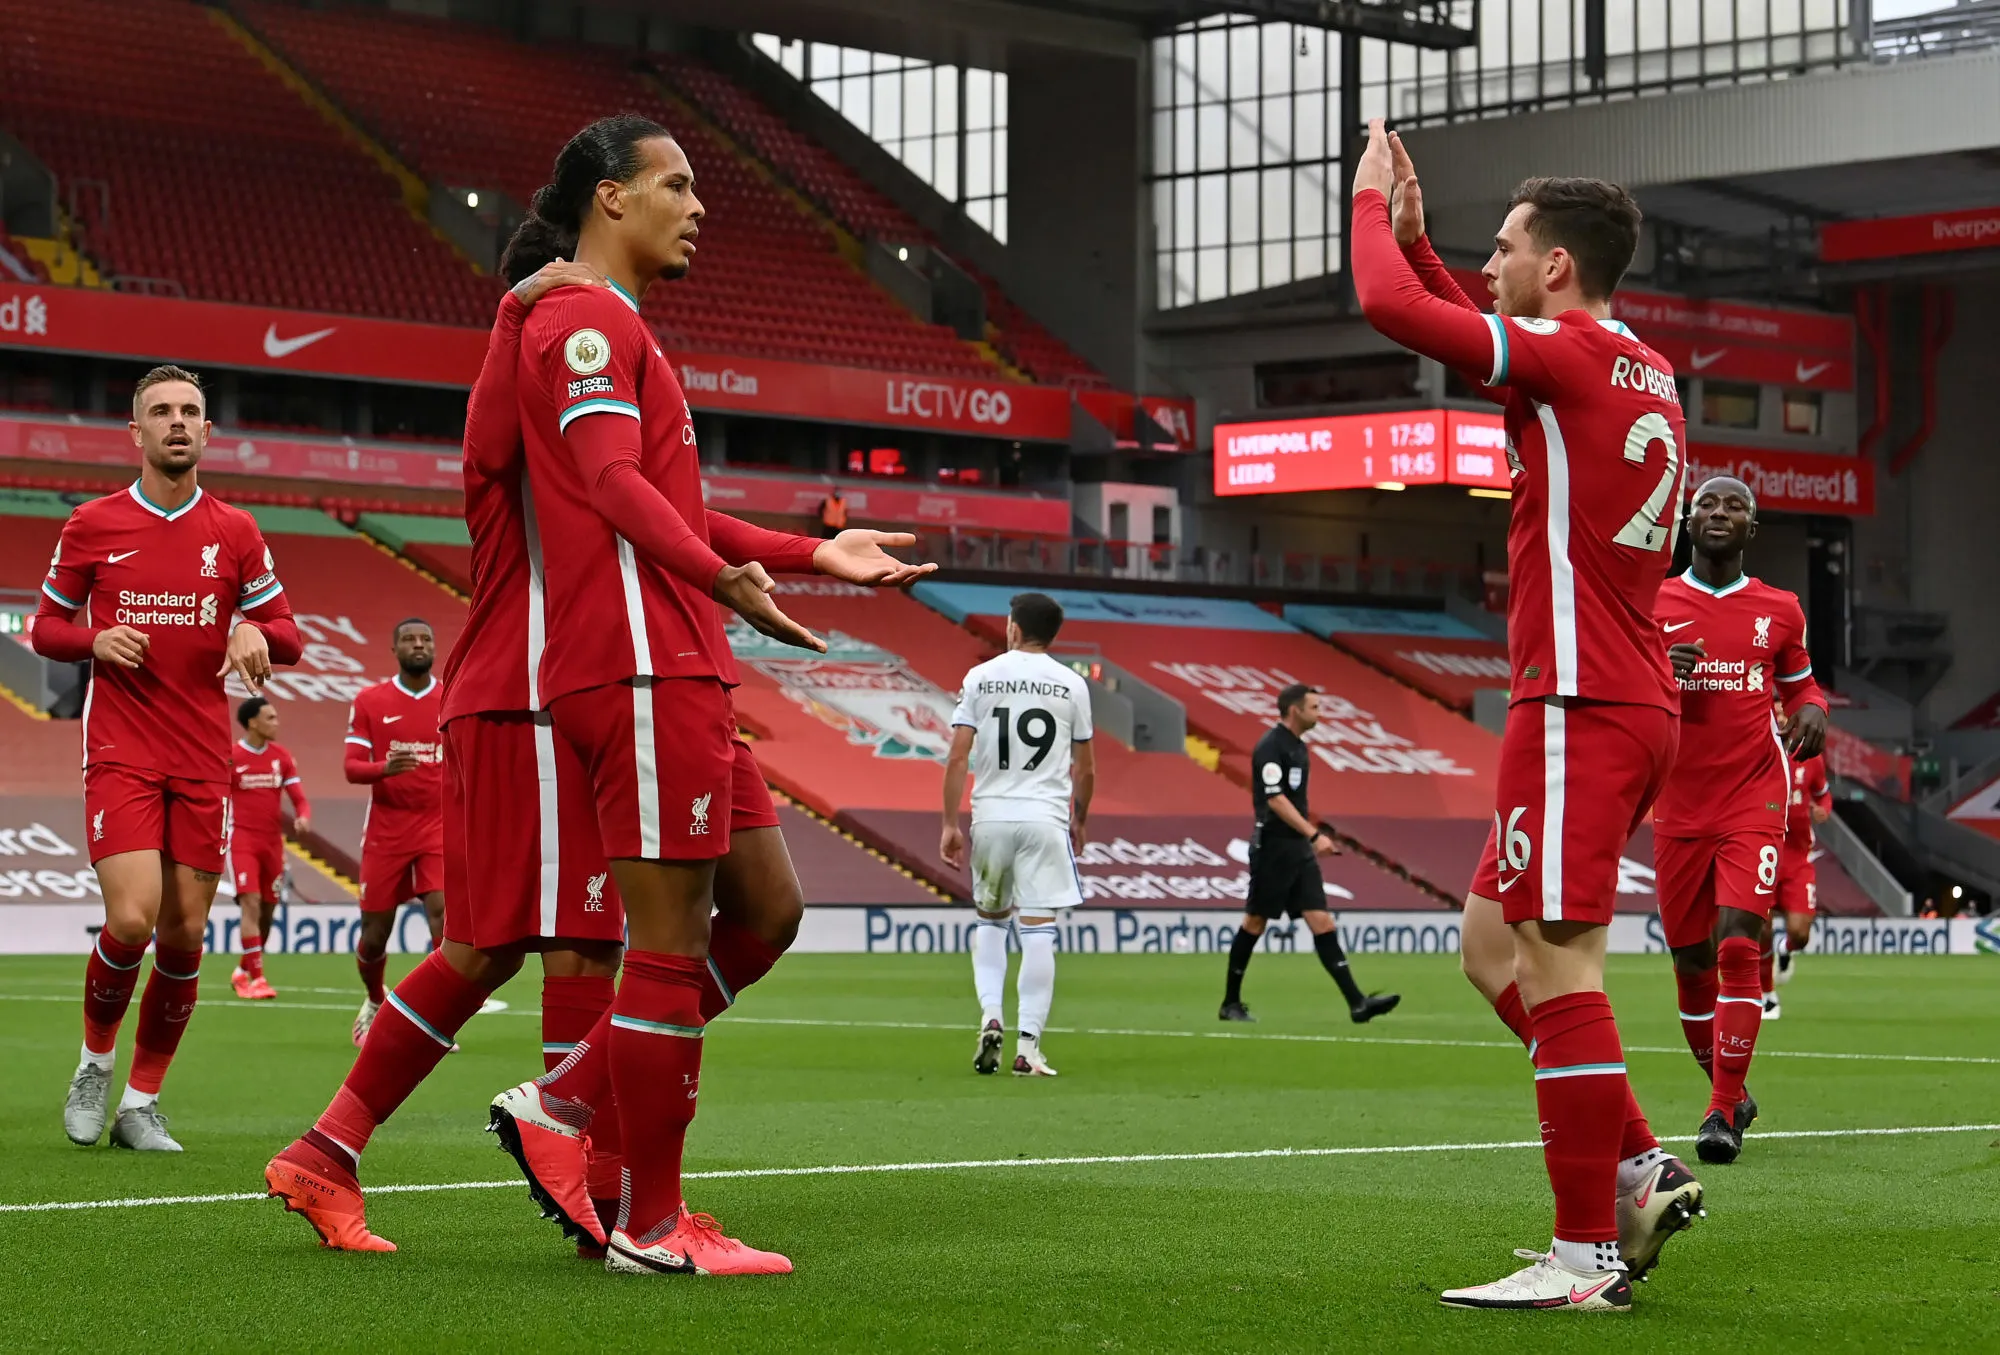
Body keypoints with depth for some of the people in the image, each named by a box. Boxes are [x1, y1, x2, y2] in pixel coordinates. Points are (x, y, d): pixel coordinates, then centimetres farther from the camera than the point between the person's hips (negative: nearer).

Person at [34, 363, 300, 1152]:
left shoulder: (235, 533, 6)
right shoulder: (92, 526, 3)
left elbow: (287, 635, 9)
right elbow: (47, 628, 10)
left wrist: (255, 634, -14)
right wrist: (95, 640, -11)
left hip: (202, 760, 2)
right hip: (120, 753, -2)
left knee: (183, 936, 0)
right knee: (132, 919, -17)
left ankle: (141, 1103, 14)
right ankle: (95, 1062, 11)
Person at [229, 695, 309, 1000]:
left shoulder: (282, 756, 6)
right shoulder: (230, 757, -6)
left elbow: (299, 798, 5)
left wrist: (303, 817, -15)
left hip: (272, 841, 5)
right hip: (242, 838, -5)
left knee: (267, 909, 10)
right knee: (251, 903, -18)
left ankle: (244, 971, 29)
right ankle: (256, 978, -19)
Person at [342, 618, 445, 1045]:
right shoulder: (369, 701, 1)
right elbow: (351, 769, -4)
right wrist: (384, 768, -25)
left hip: (439, 825, 0)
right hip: (387, 829, 0)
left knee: (444, 912, -20)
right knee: (375, 930, 6)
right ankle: (374, 1002, 36)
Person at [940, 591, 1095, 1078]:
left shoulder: (980, 677, 2)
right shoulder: (1073, 685, 4)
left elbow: (957, 758, -3)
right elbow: (1085, 769, 8)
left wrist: (950, 824, 2)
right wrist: (1079, 821, 24)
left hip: (991, 816, 1)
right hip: (1046, 819, -1)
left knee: (990, 921, 20)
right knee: (1038, 933, -2)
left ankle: (990, 1016, 2)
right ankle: (1027, 1047, -6)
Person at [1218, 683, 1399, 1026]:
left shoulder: (1297, 746, 14)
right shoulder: (1271, 747, -14)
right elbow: (1275, 800, -21)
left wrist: (1313, 838, 20)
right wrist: (1314, 835, -25)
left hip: (1298, 849, 8)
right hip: (1273, 847, -8)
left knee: (1321, 921, 0)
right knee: (1255, 923, 1)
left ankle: (1357, 1003, -8)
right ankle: (1231, 1003, 14)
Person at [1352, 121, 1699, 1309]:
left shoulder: (1569, 357, -11)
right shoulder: (1643, 373, 16)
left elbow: (1391, 306, -15)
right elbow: (1479, 336, 34)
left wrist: (1372, 204, 3)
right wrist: (1414, 231, 31)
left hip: (1581, 708, -10)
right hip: (1633, 705, 10)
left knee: (1555, 967, -8)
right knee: (1495, 946, 15)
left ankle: (1589, 1256, -6)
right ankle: (1640, 1170, 14)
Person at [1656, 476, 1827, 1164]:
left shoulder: (1779, 611, 6)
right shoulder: (1652, 606, 4)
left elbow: (1800, 684, 21)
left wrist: (1811, 711, -3)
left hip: (1753, 804, -1)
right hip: (1680, 809, 1)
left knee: (1738, 945, -16)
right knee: (1691, 960, 6)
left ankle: (1723, 1112, -13)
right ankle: (1728, 1092, 27)